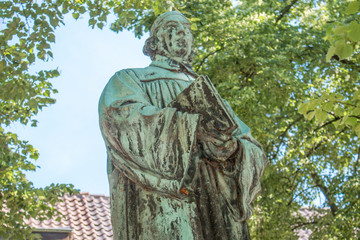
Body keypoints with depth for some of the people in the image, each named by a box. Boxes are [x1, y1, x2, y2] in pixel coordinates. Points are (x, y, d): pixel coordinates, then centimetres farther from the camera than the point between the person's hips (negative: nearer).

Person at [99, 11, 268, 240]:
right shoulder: (129, 80, 20)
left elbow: (255, 152, 18)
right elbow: (124, 117, -6)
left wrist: (232, 148, -7)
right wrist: (199, 126, -12)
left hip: (216, 205, 4)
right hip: (157, 202, -4)